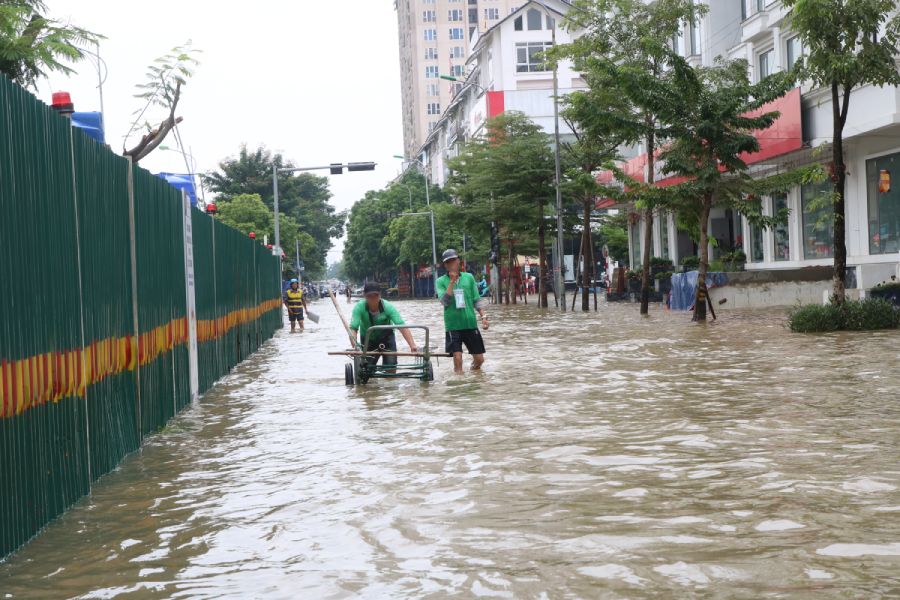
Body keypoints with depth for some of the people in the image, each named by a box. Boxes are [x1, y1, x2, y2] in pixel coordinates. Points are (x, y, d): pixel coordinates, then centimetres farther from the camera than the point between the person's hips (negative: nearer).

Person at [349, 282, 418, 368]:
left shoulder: (388, 307, -29)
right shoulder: (359, 307, -28)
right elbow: (353, 328, -37)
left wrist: (412, 345, -51)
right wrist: (355, 345, -57)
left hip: (386, 338, 0)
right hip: (368, 340, 0)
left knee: (391, 365, -12)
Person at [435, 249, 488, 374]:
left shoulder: (469, 277, 6)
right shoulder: (441, 281, 0)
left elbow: (477, 300, 9)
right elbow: (444, 301, -14)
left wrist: (483, 316, -3)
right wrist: (452, 281, -16)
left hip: (470, 324, 2)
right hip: (453, 326, -2)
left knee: (479, 359, 7)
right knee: (457, 359, -12)